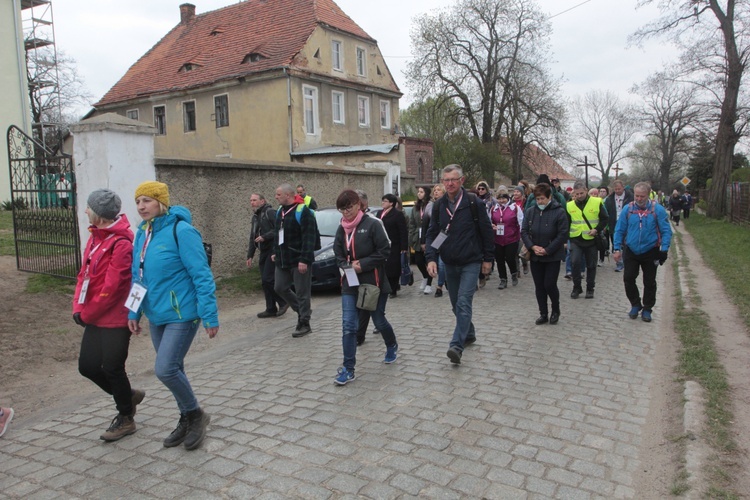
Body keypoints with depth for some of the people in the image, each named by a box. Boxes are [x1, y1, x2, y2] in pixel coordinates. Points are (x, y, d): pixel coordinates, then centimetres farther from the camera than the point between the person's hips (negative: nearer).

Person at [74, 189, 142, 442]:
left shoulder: (121, 243, -20)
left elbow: (111, 288, -20)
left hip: (115, 319, -8)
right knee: (88, 366, 12)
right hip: (95, 317, 8)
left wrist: (87, 314, -11)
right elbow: (84, 274, 11)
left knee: (112, 368, 4)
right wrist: (78, 307, 0)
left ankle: (125, 419, 24)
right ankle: (128, 395, 34)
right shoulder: (96, 237, 9)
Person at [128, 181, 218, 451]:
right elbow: (138, 277, 16)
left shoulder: (181, 231, -16)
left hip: (181, 314, -8)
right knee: (173, 370, 15)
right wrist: (133, 312, 13)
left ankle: (195, 414, 12)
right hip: (156, 315, 8)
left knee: (165, 369, -12)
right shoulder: (142, 233, 7)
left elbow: (202, 275, -18)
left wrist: (210, 316, -20)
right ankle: (187, 419, 33)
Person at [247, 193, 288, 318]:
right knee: (265, 282, 7)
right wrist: (250, 256, 19)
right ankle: (271, 309, 13)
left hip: (273, 250, -9)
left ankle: (283, 302, 3)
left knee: (267, 280, -14)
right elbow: (252, 238, 23)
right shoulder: (255, 217, 20)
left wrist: (264, 237, -19)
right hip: (263, 252, 9)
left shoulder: (270, 213, -7)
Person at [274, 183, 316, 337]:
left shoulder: (303, 211, -15)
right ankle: (302, 310, 30)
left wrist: (304, 259, -23)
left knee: (302, 292, 0)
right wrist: (276, 252, 19)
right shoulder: (280, 211, 11)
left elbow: (309, 238, -20)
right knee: (280, 288, 12)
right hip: (282, 260, 9)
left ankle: (304, 324, 10)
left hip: (299, 260, -9)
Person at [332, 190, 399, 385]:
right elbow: (338, 254, 14)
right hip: (350, 283, 4)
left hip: (373, 282, -4)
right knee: (348, 325, -4)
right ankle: (348, 369, 3)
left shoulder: (372, 224, -11)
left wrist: (363, 264, -18)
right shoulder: (341, 229, 6)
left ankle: (392, 346, 45)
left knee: (379, 320, 14)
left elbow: (385, 250, -14)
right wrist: (346, 266, -6)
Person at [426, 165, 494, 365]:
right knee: (456, 304, 15)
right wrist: (431, 258, -13)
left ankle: (457, 345, -16)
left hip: (471, 263, -5)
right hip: (450, 264, 5)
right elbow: (432, 233, 1)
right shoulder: (439, 205, 2)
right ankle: (469, 334, 35)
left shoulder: (473, 203, -9)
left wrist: (488, 258, -3)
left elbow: (486, 231, -4)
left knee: (463, 303, -15)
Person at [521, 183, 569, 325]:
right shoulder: (530, 211, 3)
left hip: (553, 256, -4)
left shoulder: (559, 212, -10)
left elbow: (563, 234, -13)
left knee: (549, 285, -4)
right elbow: (524, 231, 2)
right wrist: (532, 247, -13)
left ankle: (556, 310, 21)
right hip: (535, 256, 4)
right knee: (539, 286, 8)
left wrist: (547, 250, -16)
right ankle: (543, 314, 20)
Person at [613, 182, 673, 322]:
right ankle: (635, 305, 21)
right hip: (631, 251, 2)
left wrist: (664, 249, -16)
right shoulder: (628, 209, -4)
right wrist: (617, 248, -4)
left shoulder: (657, 209, -11)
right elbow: (620, 230, 0)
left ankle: (647, 309, 24)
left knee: (649, 282, 9)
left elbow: (666, 231, -9)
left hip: (650, 252, -1)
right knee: (628, 279, 1)